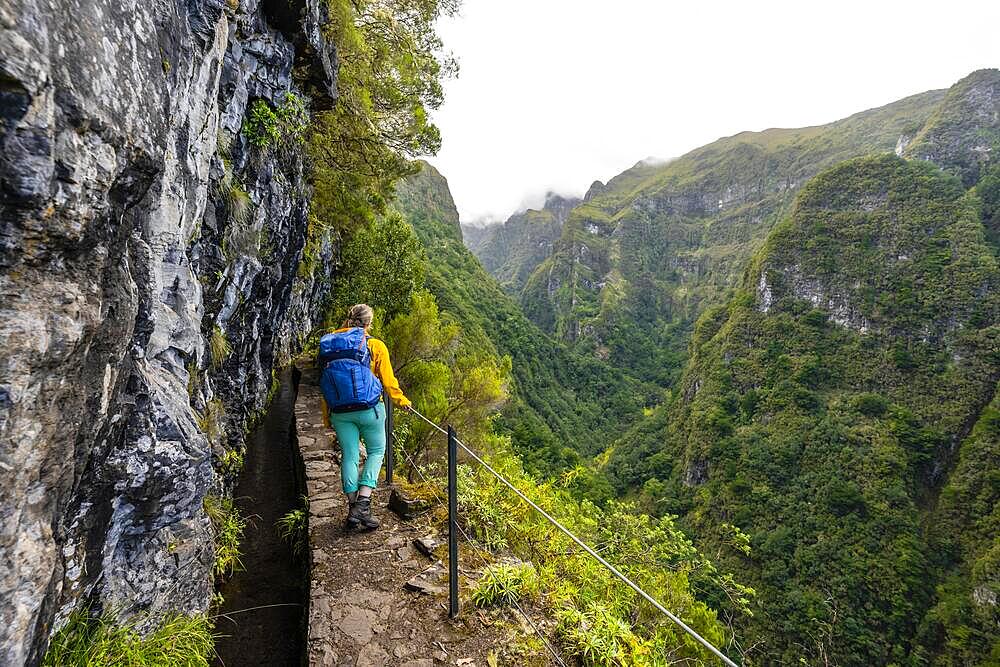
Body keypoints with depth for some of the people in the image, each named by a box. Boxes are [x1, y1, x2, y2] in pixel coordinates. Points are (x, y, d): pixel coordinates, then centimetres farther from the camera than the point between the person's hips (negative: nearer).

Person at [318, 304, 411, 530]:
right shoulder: (374, 345, -6)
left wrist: (327, 417, 15)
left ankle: (353, 507, 15)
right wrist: (401, 401, 12)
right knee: (376, 451, 12)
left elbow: (325, 384, 8)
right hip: (369, 409, -3)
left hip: (339, 412, 4)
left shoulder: (328, 344, 6)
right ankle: (363, 502, 0)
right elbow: (388, 380, -3)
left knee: (349, 456, 12)